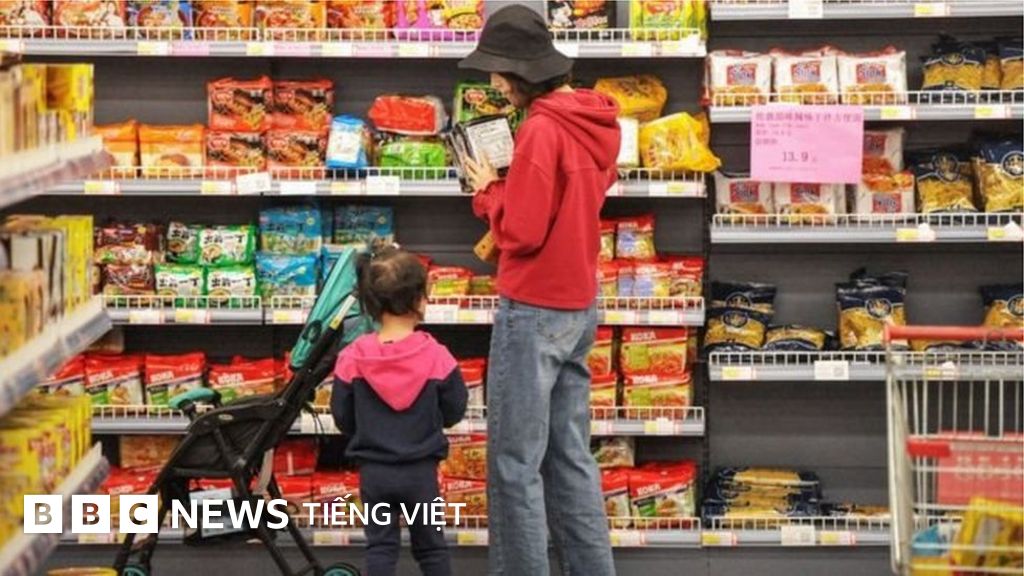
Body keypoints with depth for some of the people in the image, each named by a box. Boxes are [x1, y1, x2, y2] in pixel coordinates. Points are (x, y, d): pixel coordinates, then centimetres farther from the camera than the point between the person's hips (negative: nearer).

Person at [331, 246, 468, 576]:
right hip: (421, 470, 0)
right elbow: (454, 412, -3)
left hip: (373, 471, 1)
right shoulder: (436, 357, -13)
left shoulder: (353, 358, -10)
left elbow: (342, 416, -1)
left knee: (380, 545, 8)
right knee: (430, 544, 12)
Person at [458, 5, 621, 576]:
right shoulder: (596, 121, 7)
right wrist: (509, 184, 6)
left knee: (515, 464, -1)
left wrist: (488, 190, -4)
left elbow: (521, 231, -19)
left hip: (535, 310, -9)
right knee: (570, 456, 14)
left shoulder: (541, 129, -20)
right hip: (580, 305, 9)